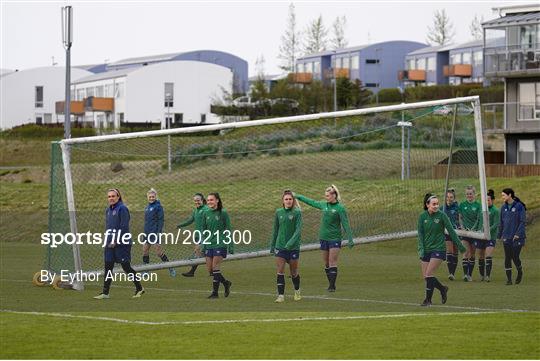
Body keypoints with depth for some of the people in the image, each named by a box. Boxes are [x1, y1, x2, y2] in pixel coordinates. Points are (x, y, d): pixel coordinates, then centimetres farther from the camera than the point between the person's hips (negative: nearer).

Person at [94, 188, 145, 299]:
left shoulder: (122, 209, -11)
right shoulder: (108, 210, 14)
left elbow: (124, 227, -17)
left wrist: (115, 240, -18)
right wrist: (107, 240, 12)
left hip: (122, 244, -8)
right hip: (110, 244, 8)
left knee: (126, 267, -1)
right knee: (108, 268, 4)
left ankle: (139, 288, 13)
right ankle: (105, 292, 6)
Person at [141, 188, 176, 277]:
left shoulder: (158, 206, -9)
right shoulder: (147, 207, 14)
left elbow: (161, 220, -13)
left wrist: (159, 232, -19)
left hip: (155, 232, -8)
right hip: (147, 233, 8)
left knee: (159, 251, -7)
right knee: (145, 251, 6)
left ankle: (171, 268, 2)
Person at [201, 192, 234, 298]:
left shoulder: (223, 213, -5)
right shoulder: (206, 213, 7)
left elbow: (228, 230, -3)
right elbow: (203, 230, 14)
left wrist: (231, 245, -5)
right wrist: (203, 243, 8)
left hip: (220, 244, -5)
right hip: (209, 245, 5)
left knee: (215, 267, -11)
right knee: (209, 269, 4)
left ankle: (215, 292, -3)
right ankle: (226, 282, 25)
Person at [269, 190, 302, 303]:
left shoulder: (297, 213, -6)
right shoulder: (278, 212, 5)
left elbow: (298, 229, -14)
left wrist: (291, 242, -26)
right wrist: (272, 245, 15)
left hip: (293, 247, -2)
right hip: (280, 246, 3)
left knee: (294, 271, 8)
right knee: (280, 271, -6)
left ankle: (297, 292, 31)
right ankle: (281, 295, -4)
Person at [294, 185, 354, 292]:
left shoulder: (340, 208, -9)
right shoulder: (324, 205, 8)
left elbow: (346, 224, -10)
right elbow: (311, 202, 22)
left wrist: (350, 239, -14)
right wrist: (297, 196, 28)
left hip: (335, 238, -6)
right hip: (324, 238, 6)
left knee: (332, 262, -10)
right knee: (326, 263, 7)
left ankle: (332, 285, -10)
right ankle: (330, 284, 14)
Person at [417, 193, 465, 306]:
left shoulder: (442, 216, -7)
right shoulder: (422, 216, 1)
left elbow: (451, 231, -2)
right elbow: (420, 233, 2)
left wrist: (460, 245, 1)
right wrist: (421, 248, -9)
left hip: (438, 248, -4)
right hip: (426, 249, 4)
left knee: (429, 274, -14)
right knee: (425, 276, 4)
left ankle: (428, 299, -3)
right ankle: (442, 289, 27)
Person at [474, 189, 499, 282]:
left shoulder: (495, 211, -6)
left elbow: (496, 224, -12)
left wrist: (488, 230, -24)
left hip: (491, 236, -5)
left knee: (488, 256, -14)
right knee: (481, 257, 10)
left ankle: (488, 275, -12)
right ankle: (482, 275, 22)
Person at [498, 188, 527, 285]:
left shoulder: (519, 206, -7)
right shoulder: (504, 207, 10)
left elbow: (522, 222, -8)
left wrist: (518, 234, -15)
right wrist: (500, 235, 13)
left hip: (517, 237, -5)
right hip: (507, 237, 5)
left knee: (515, 257, -7)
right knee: (507, 258, 0)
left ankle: (520, 272, 21)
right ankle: (509, 278, 6)